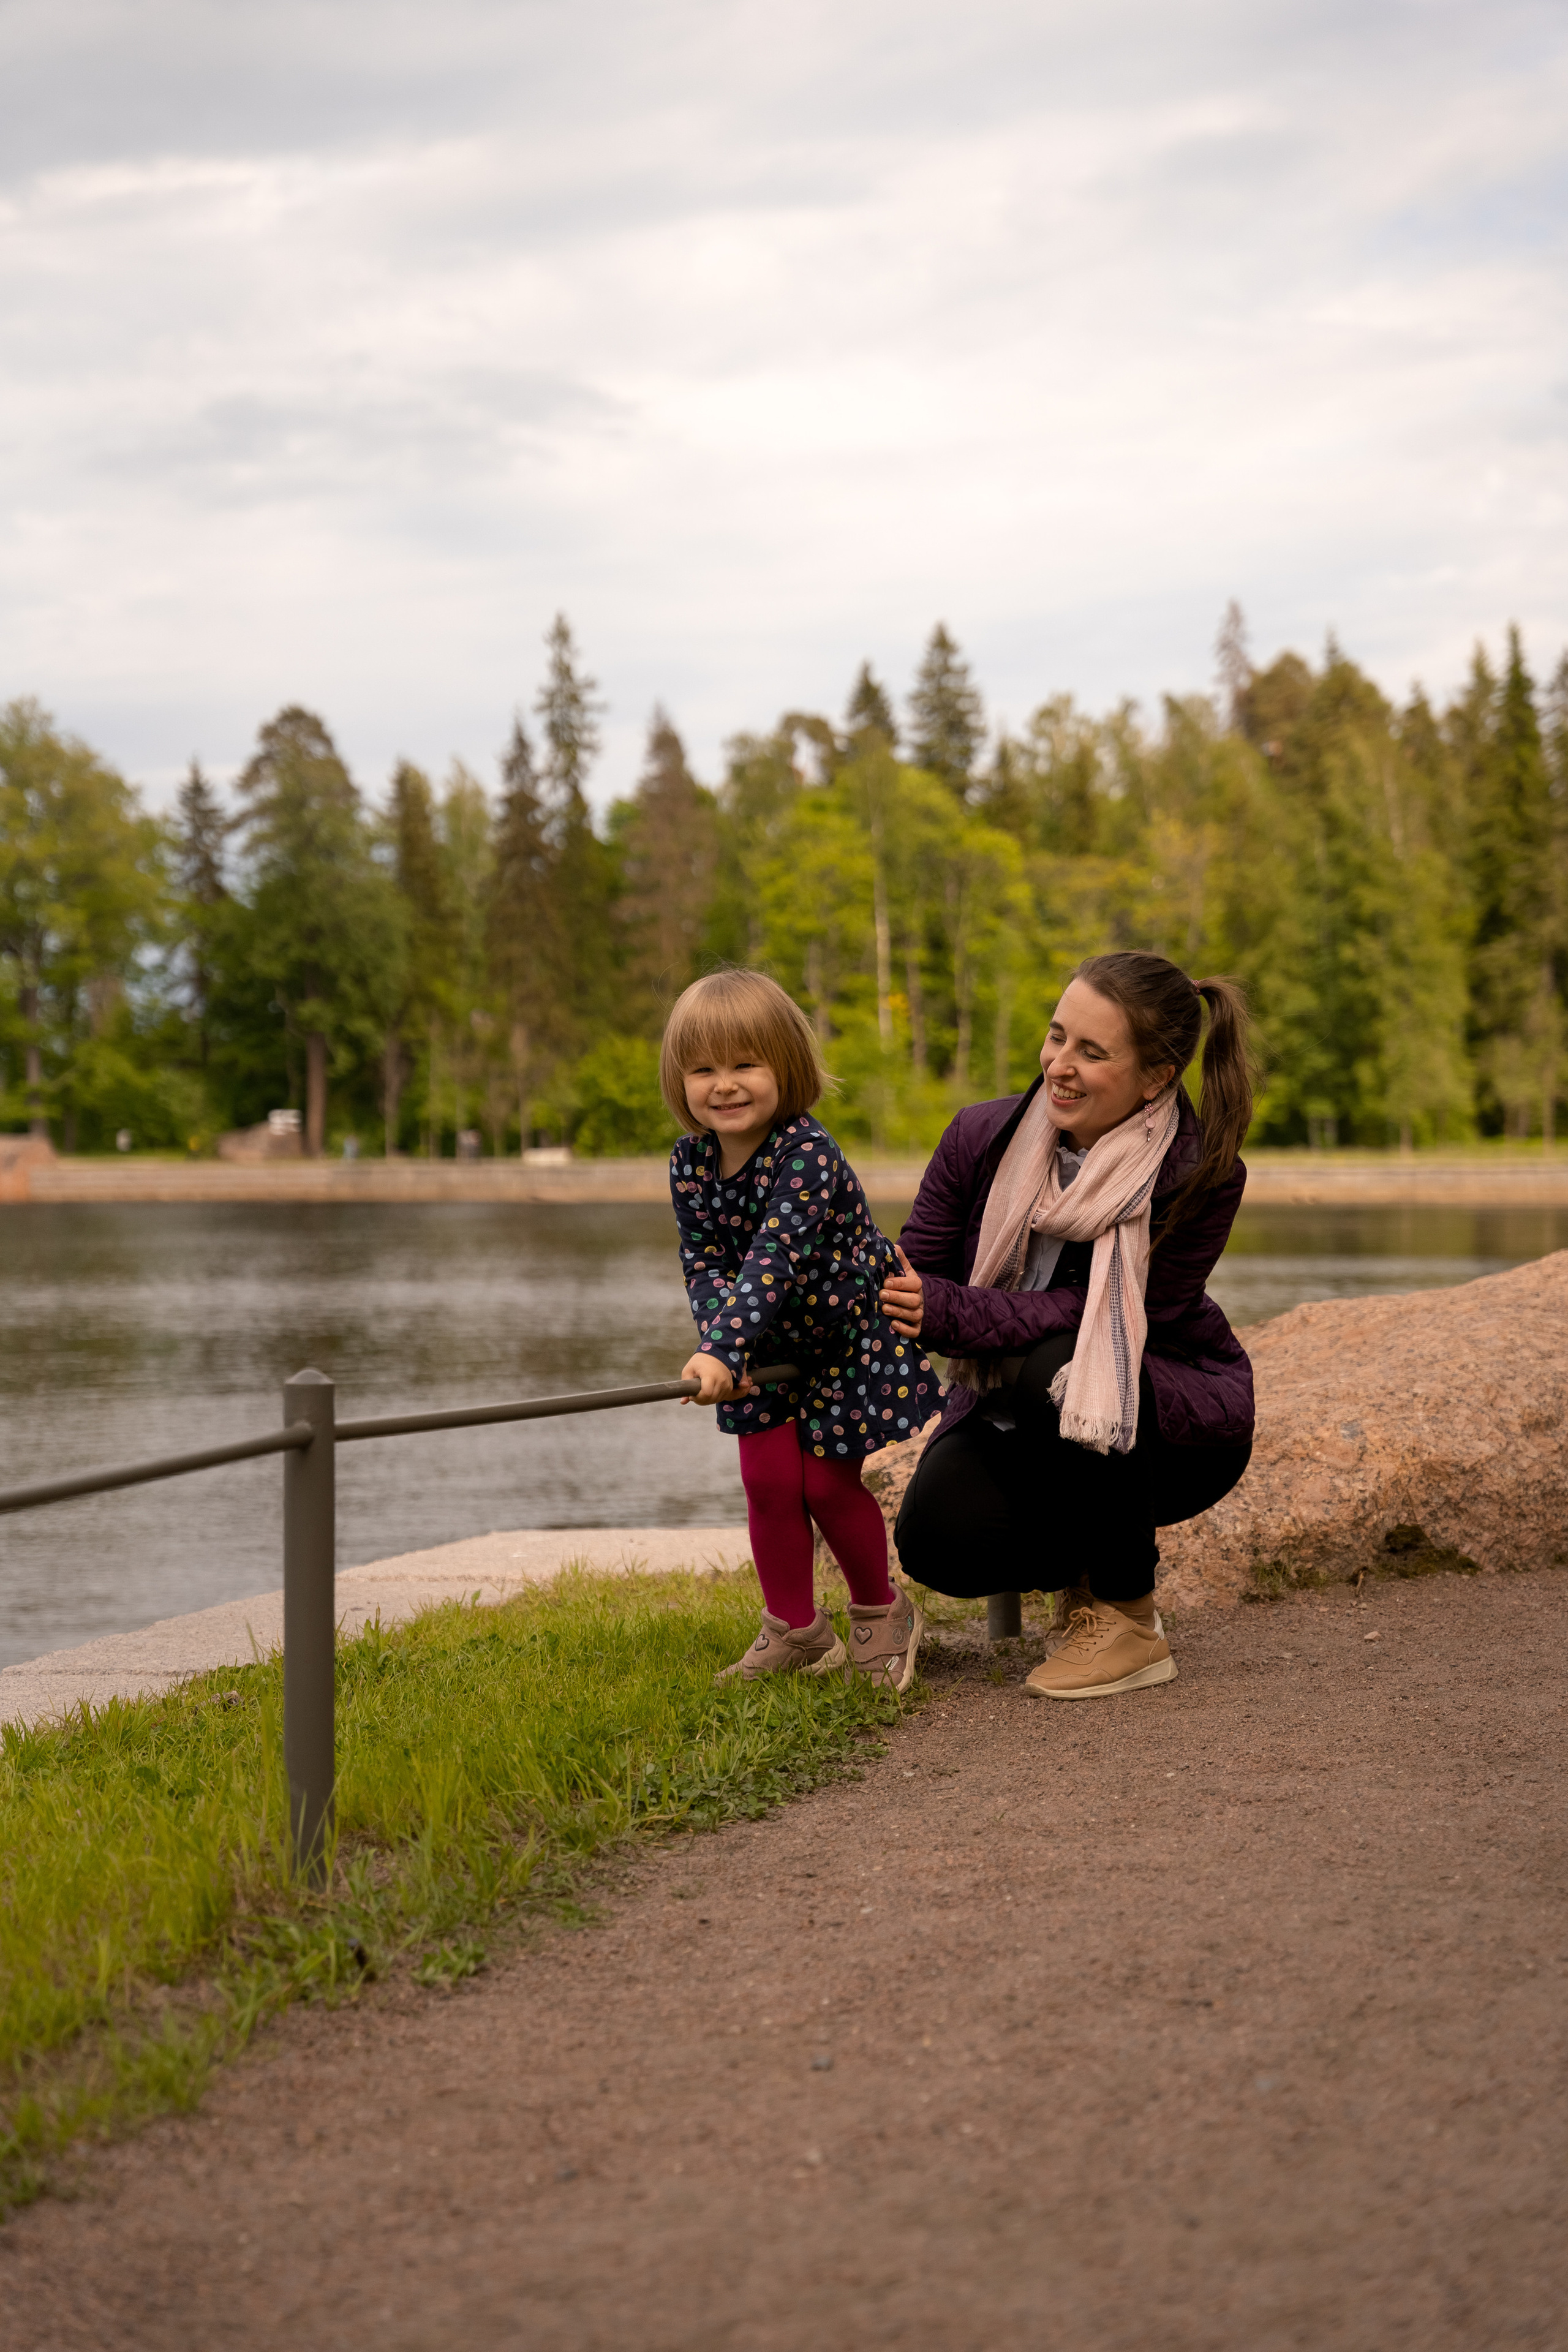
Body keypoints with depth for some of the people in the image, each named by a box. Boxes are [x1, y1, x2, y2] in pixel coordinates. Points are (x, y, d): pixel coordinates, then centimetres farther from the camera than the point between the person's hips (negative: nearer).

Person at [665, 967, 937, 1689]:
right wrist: (722, 1344, -27)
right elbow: (702, 1262, -9)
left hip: (848, 1337, -5)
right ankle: (794, 1629, 17)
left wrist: (722, 1349, -50)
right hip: (769, 1345, 5)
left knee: (828, 1484, -1)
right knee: (769, 1480, 0)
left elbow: (775, 1258, -40)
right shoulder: (690, 1163, -11)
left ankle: (881, 1611, 25)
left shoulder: (807, 1155, -31)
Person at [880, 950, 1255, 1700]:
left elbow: (1106, 1319, -27)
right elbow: (914, 1286, -8)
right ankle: (1097, 1558, 11)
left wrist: (948, 1314, -36)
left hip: (1175, 1422, -3)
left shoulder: (1199, 1176, -22)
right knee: (937, 1540, -23)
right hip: (1015, 1415, 3)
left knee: (1058, 1371, -35)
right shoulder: (985, 1137, -12)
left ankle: (1127, 1619, -15)